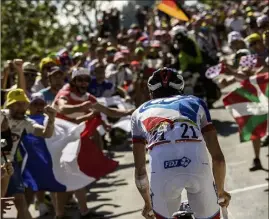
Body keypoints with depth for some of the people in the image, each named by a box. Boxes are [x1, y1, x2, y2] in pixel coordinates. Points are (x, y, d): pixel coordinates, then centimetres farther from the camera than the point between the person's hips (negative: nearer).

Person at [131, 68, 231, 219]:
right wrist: (220, 190, 44)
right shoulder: (196, 102, 30)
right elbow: (218, 157, 28)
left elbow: (140, 171, 30)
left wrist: (148, 202, 46)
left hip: (162, 171, 0)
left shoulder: (140, 112, 30)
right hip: (198, 168, 0)